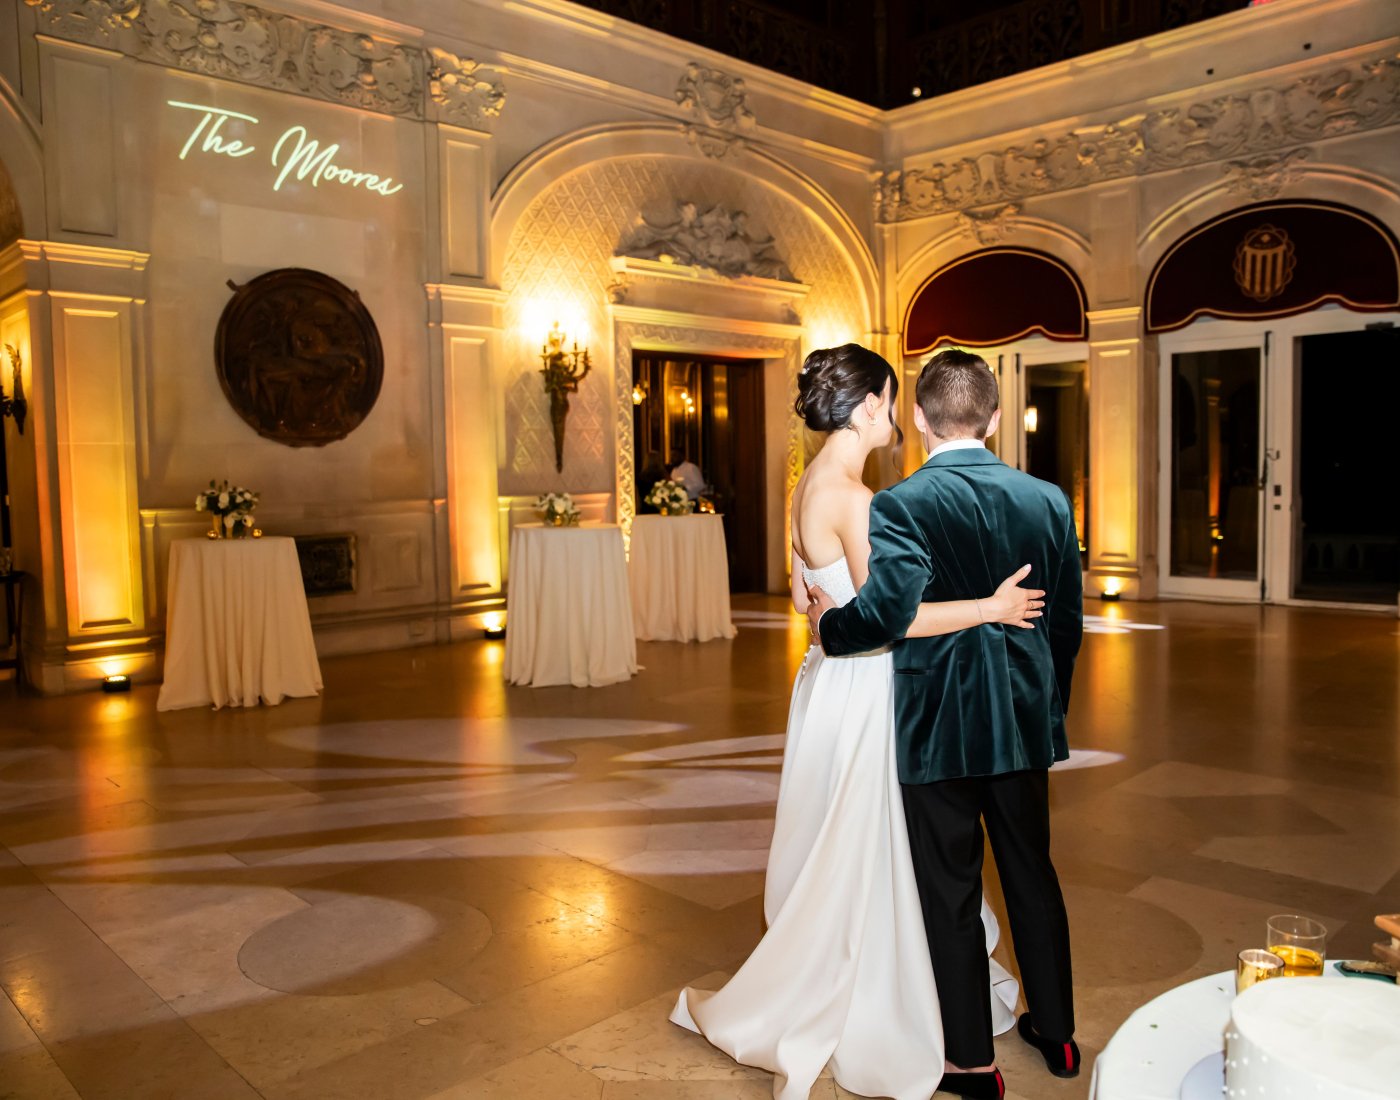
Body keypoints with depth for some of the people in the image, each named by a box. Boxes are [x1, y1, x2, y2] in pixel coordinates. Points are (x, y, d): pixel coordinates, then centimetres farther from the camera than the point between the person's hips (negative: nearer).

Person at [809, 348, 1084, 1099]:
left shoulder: (900, 505, -17)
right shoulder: (1048, 501, -1)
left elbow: (888, 612, -30)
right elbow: (1068, 623, 5)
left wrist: (828, 623, -9)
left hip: (936, 729, -5)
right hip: (1023, 724, 5)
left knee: (950, 894, 11)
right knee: (1032, 876, 22)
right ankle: (1056, 1032, 39)